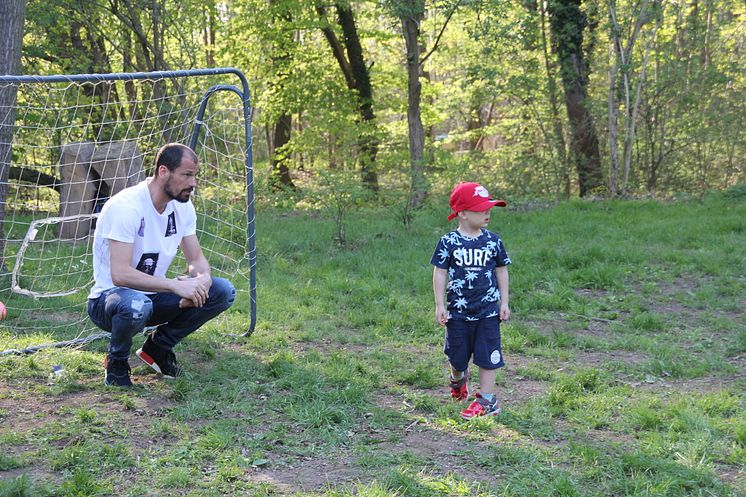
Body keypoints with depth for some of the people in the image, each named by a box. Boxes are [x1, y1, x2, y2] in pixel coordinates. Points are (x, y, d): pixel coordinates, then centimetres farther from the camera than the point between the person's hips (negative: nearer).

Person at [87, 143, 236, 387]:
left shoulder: (182, 206, -1)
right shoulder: (126, 206, -25)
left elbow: (196, 259, 5)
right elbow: (120, 274, -32)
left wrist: (202, 280, -20)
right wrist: (176, 285, -37)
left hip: (153, 295, 7)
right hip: (108, 298, -7)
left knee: (223, 291, -9)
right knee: (136, 305, -43)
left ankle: (158, 347, 7)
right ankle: (116, 363, -9)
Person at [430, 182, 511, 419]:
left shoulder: (492, 241, -1)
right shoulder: (449, 242, -7)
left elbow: (501, 271, 8)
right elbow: (440, 273, -3)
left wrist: (504, 303, 6)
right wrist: (440, 305, -5)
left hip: (488, 310, 0)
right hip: (458, 310, 0)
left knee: (487, 355, -1)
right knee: (457, 354, 13)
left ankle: (487, 399, 7)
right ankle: (458, 378, 46)